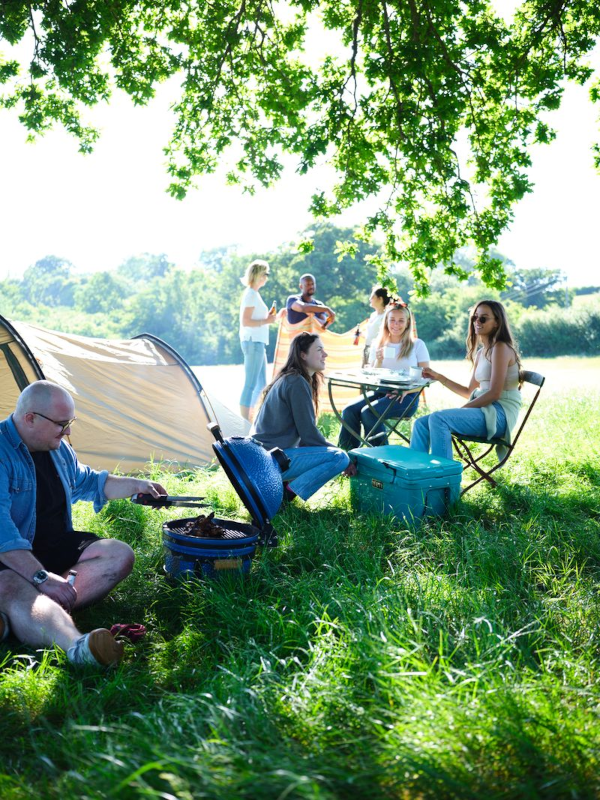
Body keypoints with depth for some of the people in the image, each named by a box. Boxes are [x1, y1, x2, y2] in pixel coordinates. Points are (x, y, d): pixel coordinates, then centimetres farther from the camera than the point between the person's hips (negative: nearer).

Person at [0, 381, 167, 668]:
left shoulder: (58, 447, 7)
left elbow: (87, 482, 27)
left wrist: (134, 485, 17)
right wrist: (41, 577, -37)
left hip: (56, 544, 9)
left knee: (120, 555, -8)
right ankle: (77, 645, -71)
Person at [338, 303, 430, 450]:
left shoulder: (417, 345, 5)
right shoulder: (378, 345, 14)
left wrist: (406, 391, -16)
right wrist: (379, 361, -6)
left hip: (406, 396, -4)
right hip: (380, 392, 4)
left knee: (368, 412, -30)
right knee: (349, 410, -23)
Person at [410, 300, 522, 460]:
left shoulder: (500, 348, -7)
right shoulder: (480, 353, 19)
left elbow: (494, 393, -15)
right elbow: (470, 392, 22)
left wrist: (460, 410, -14)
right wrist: (438, 377, 16)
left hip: (500, 414, -9)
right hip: (484, 410, 9)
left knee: (438, 418, -29)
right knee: (421, 423, -3)